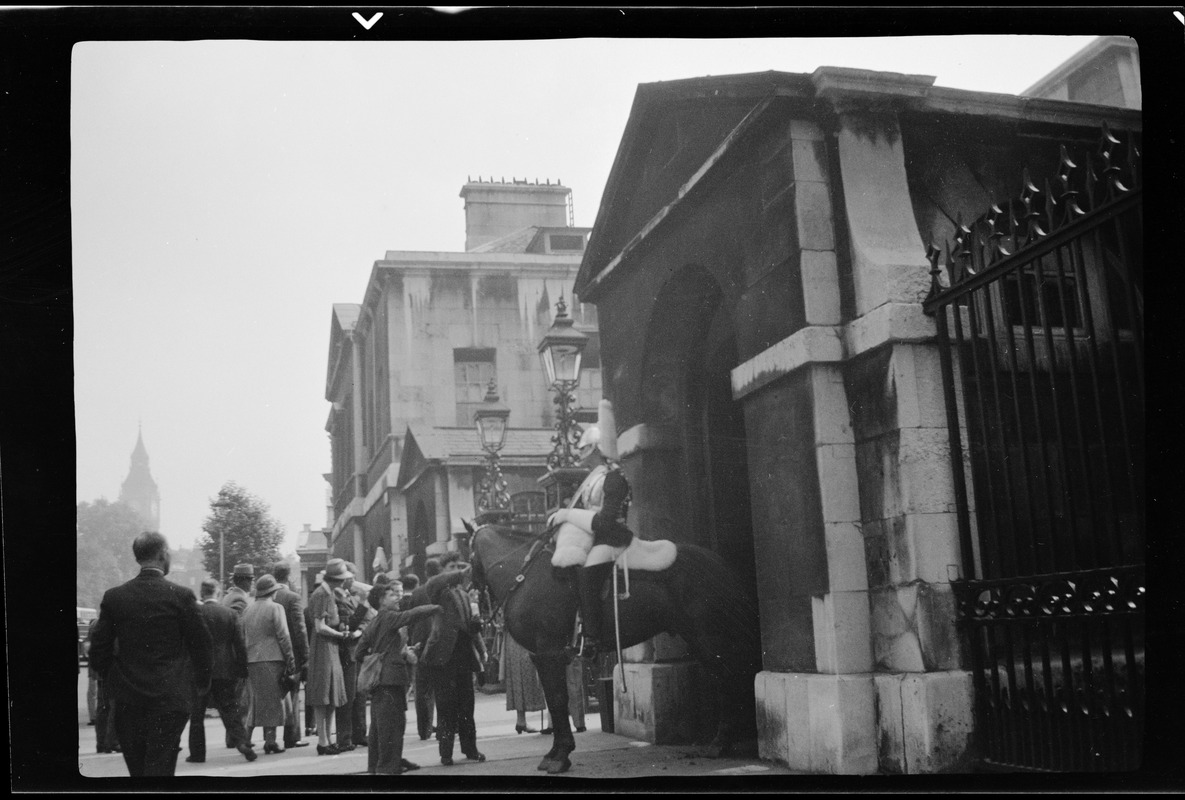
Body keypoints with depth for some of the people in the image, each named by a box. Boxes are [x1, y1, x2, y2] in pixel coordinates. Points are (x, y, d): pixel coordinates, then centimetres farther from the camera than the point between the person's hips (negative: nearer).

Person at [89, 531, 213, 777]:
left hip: (127, 698, 3)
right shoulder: (181, 596, -9)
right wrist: (203, 682, 12)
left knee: (137, 769, 13)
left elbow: (99, 650, 2)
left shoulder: (113, 597, 0)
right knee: (160, 768, -2)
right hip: (169, 698, -3)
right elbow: (202, 643, -4)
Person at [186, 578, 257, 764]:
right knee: (230, 710, 6)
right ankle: (242, 741, -10)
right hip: (226, 671, 1)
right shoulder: (231, 614, -2)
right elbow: (240, 644, -2)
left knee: (197, 714, 10)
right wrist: (242, 670, 5)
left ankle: (197, 753, 12)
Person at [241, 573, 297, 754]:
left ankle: (246, 739, 13)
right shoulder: (275, 608, -7)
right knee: (272, 700, 1)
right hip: (272, 658, -6)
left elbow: (242, 636, 12)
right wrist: (290, 658, -6)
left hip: (251, 660, 6)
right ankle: (270, 741, -1)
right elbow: (283, 636, -10)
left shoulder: (248, 609, 11)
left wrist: (245, 660, 16)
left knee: (255, 699, 15)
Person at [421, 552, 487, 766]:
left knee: (466, 705, 10)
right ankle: (445, 752, 4)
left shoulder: (463, 593, 21)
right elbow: (432, 583, -27)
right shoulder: (439, 590, -1)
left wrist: (480, 647, 14)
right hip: (444, 655, -6)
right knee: (446, 706, -3)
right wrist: (464, 574, -28)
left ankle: (470, 748, 19)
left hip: (464, 654, 6)